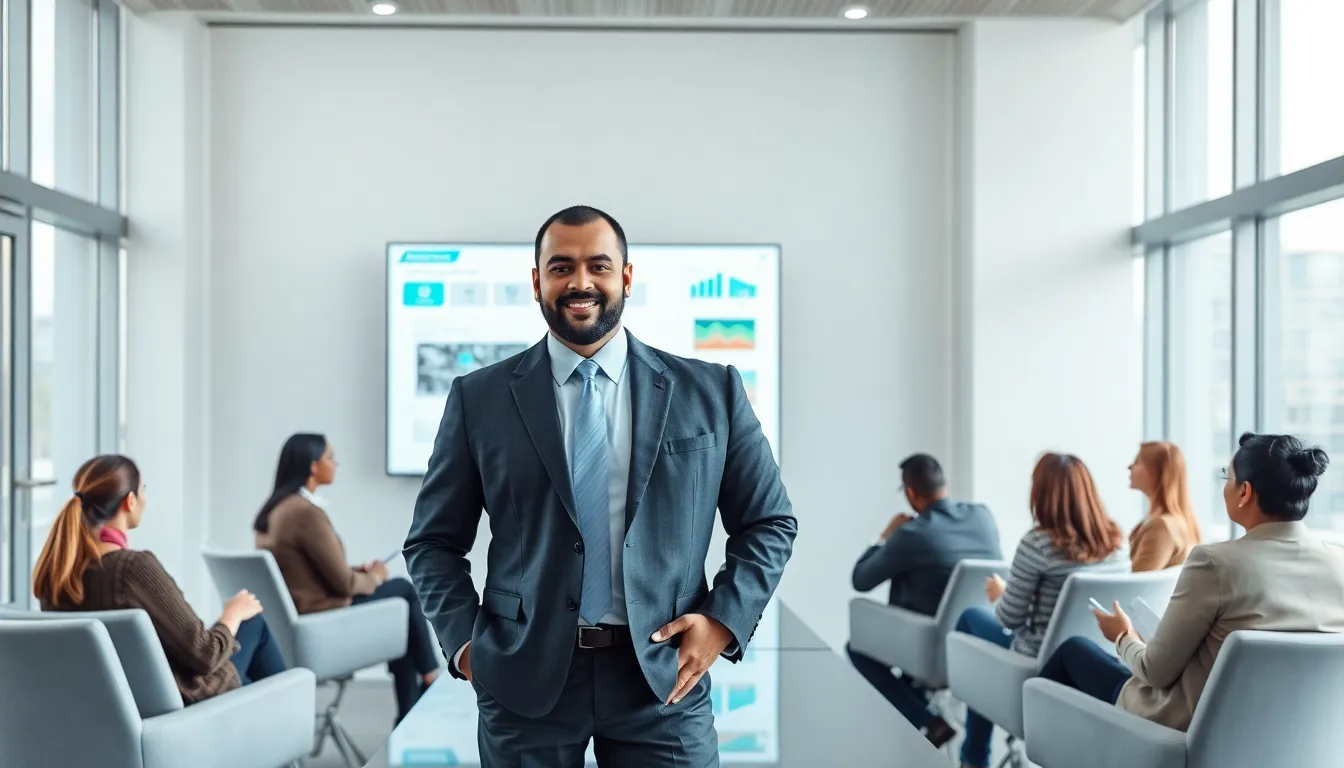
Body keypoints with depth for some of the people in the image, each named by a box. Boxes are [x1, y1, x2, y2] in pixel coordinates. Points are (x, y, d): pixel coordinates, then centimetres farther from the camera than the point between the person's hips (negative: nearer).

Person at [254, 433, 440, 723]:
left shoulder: (274, 508, 6)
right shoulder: (307, 513, -23)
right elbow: (344, 584, -17)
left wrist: (359, 571, 9)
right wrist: (372, 578, 3)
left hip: (291, 613, 9)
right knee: (403, 590, 6)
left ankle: (409, 715, 20)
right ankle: (430, 678, 25)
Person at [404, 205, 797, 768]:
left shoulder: (710, 392, 4)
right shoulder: (479, 398, 3)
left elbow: (769, 523, 9)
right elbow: (434, 541, 8)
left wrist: (724, 620, -3)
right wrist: (464, 639, -4)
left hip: (663, 678, 0)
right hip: (524, 679, 0)